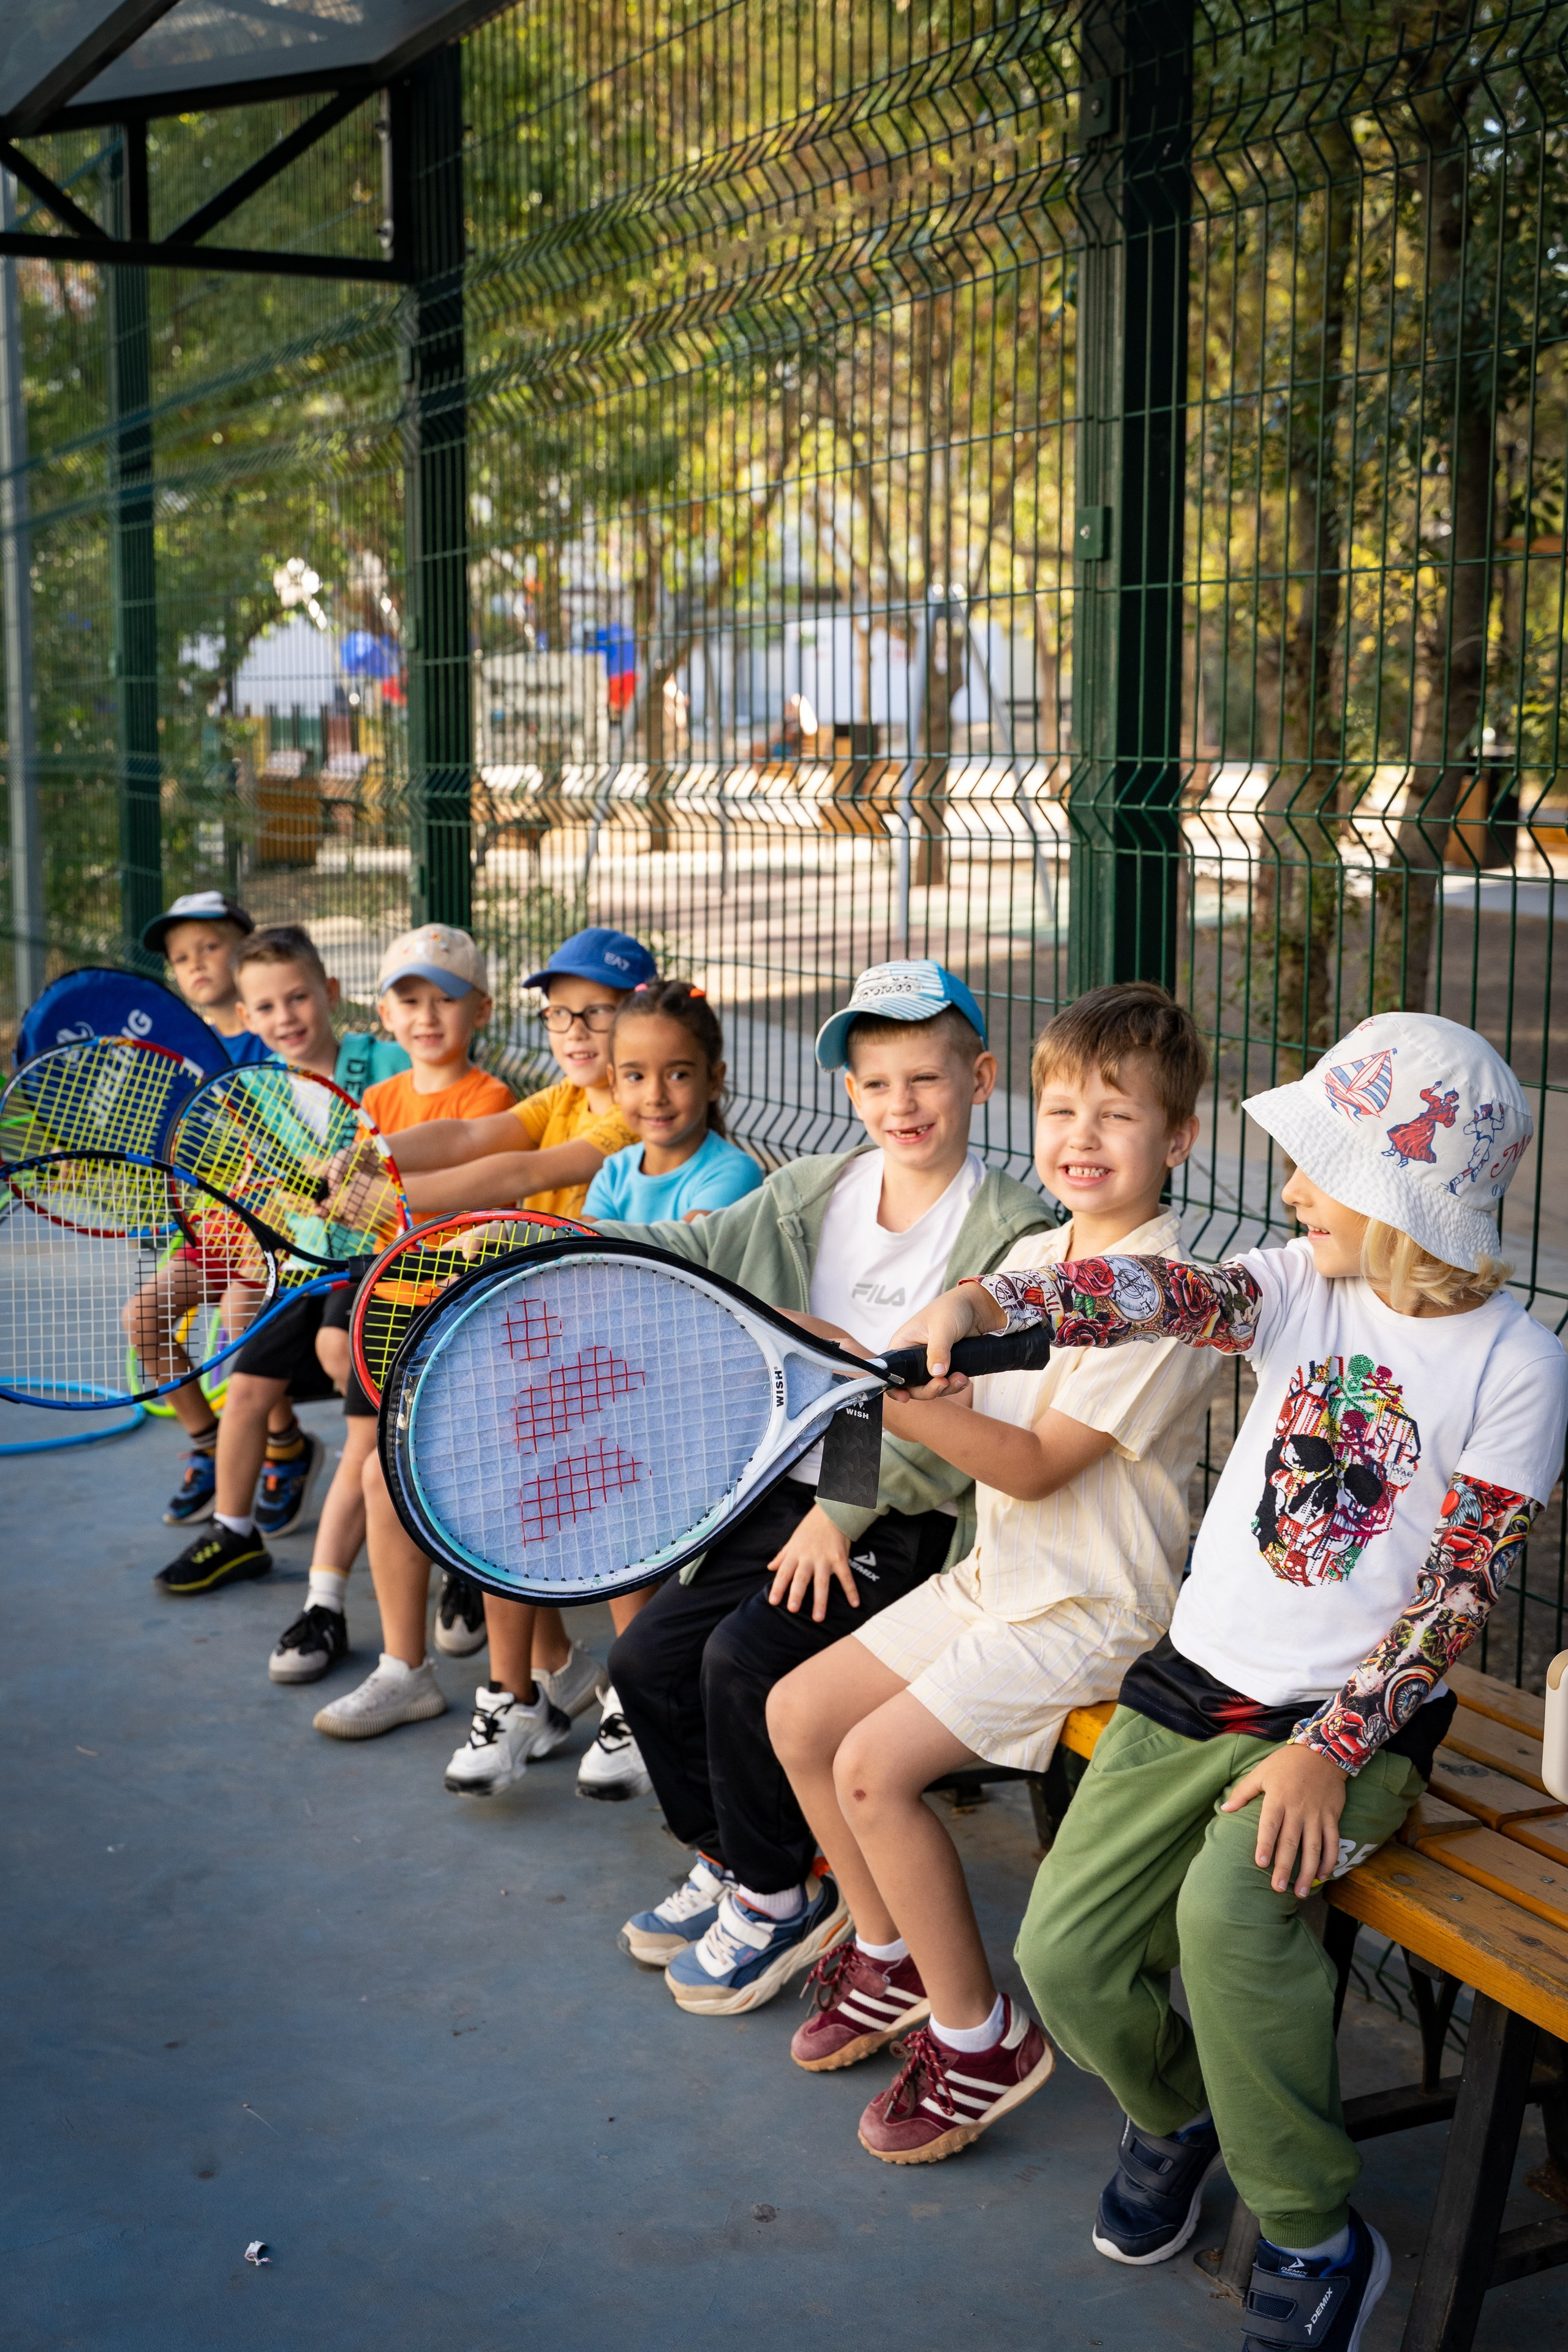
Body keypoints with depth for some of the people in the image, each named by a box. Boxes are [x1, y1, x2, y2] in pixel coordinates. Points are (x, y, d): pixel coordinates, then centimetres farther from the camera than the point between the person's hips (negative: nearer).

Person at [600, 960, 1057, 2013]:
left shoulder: (1013, 1234, -11)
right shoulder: (812, 1195, 8)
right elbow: (694, 1254, -3)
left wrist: (847, 1509, -20)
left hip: (908, 1523, -7)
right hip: (791, 1490, 7)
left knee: (745, 1658, -22)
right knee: (647, 1657, 0)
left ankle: (778, 1896, 0)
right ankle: (729, 1860, 21)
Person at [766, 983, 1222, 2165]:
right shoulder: (1030, 1255, 8)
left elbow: (1037, 1464, -23)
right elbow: (964, 1397, 8)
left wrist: (892, 1398, -30)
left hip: (1089, 1610, -9)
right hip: (995, 1576, 9)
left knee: (874, 1767, -18)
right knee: (799, 1713, 7)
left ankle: (980, 2035, -1)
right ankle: (892, 1959, 25)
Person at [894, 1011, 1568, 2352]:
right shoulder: (1303, 1287, 1)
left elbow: (1460, 1589, -13)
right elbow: (1167, 1296, -18)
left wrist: (1332, 1747, -21)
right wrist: (982, 1298, -36)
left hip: (1358, 1717, -5)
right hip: (1196, 1685, 5)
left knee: (1230, 1907, -32)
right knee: (1064, 1955, -6)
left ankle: (1315, 2238, -9)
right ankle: (1177, 2110, 29)